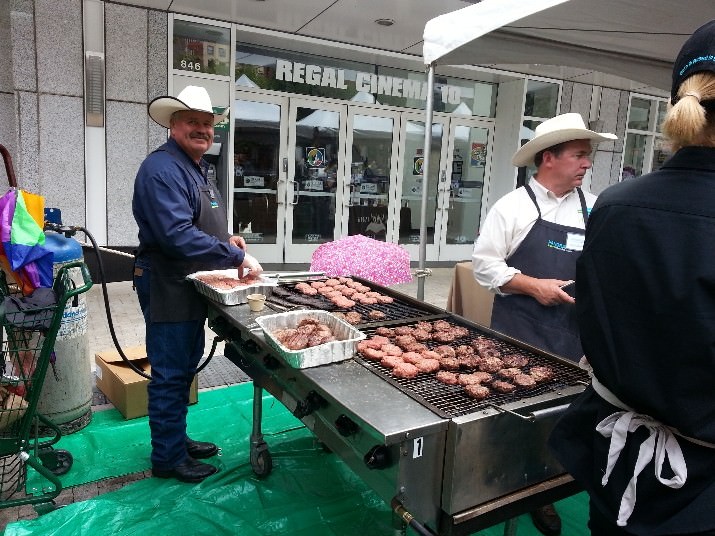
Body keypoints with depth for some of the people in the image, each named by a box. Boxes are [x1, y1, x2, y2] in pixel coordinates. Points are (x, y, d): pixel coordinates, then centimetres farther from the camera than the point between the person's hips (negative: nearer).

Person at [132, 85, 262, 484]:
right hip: (167, 287, -10)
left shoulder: (194, 169, 15)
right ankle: (168, 458, 17)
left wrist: (226, 240, 5)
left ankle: (176, 438, 35)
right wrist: (236, 257, -25)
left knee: (184, 369, 19)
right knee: (170, 373, 1)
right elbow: (176, 235, -28)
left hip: (190, 286, 10)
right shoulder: (163, 168, -18)